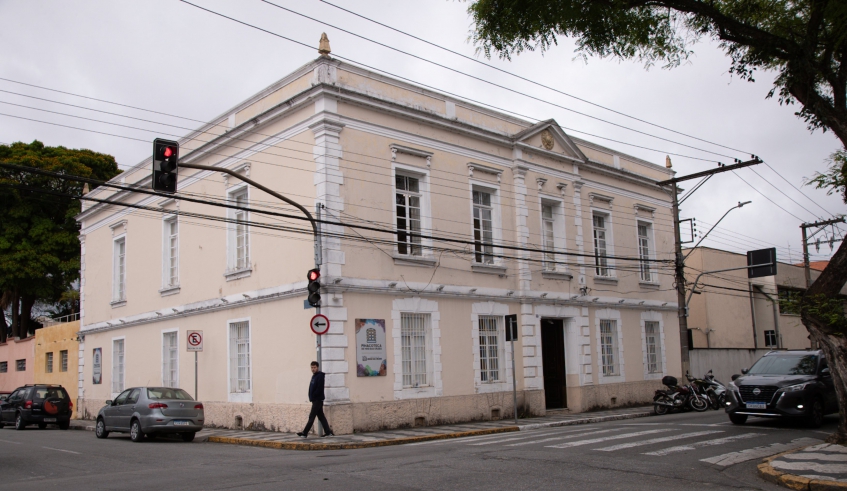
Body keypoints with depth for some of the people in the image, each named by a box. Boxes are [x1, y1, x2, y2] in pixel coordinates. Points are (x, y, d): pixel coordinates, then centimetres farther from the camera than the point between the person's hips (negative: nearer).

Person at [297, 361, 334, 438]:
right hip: (315, 400, 10)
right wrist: (311, 397, 8)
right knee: (321, 416, 9)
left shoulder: (320, 376, -12)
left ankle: (305, 433, -4)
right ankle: (328, 432, 11)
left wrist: (313, 396, -16)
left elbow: (319, 389, -20)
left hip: (318, 400, -10)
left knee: (311, 417, -6)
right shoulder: (314, 376, 17)